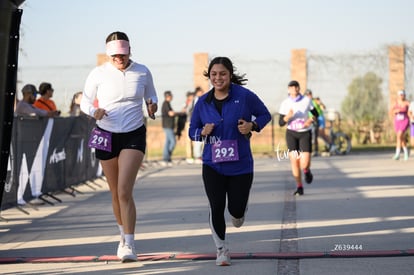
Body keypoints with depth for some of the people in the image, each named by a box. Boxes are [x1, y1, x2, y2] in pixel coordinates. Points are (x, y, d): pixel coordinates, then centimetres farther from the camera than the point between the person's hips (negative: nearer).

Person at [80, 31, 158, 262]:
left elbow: (151, 97, 13)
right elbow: (85, 102, 5)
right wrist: (94, 111, -18)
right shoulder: (98, 74, -4)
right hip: (106, 135, 2)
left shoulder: (143, 72, -2)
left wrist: (152, 106, -10)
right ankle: (124, 234, 33)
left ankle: (129, 245, -14)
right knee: (116, 194, 10)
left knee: (124, 191, -16)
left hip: (134, 135, -1)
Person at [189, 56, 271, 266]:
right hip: (212, 165, 1)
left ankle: (239, 211, 42)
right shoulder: (203, 102, 1)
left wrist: (252, 126, -15)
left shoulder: (245, 96, -7)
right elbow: (192, 131, 10)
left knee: (236, 210, 1)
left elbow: (265, 115, 5)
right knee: (216, 208, -8)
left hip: (240, 164, -1)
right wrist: (203, 133, -13)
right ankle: (221, 250, 12)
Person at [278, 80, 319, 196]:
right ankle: (299, 187, 10)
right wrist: (288, 116, -23)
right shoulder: (285, 103, -4)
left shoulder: (306, 100, -4)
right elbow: (281, 123, -4)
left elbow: (315, 114, 10)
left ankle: (307, 171, 27)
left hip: (305, 133, -1)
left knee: (304, 164, -12)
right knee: (294, 161, -7)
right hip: (291, 134, 1)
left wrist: (310, 120, -11)